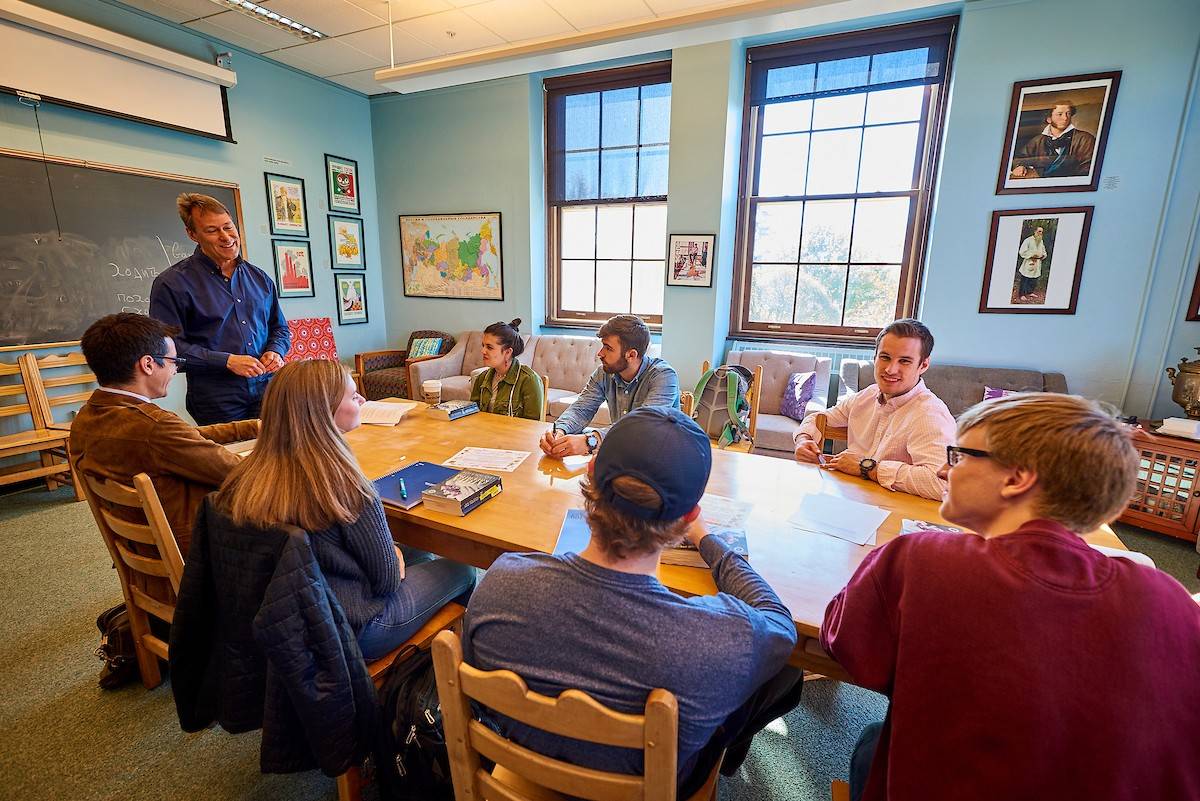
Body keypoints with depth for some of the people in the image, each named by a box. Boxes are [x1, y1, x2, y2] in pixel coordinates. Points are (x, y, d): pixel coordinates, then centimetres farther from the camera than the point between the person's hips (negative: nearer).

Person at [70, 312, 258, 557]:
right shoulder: (154, 425, -32)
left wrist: (255, 427, 7)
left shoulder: (84, 420, -3)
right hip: (187, 547, -8)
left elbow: (192, 437, 3)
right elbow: (236, 472, -23)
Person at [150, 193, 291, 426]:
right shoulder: (172, 283, -3)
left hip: (268, 390, 4)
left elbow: (280, 328, 19)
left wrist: (275, 352, -2)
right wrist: (227, 361, -16)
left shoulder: (259, 278, 12)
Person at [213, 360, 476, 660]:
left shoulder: (250, 475, -10)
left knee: (421, 556, 24)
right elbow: (387, 579, -19)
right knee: (462, 571, 11)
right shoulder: (345, 487, -31)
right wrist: (397, 559, 3)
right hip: (350, 634, -7)